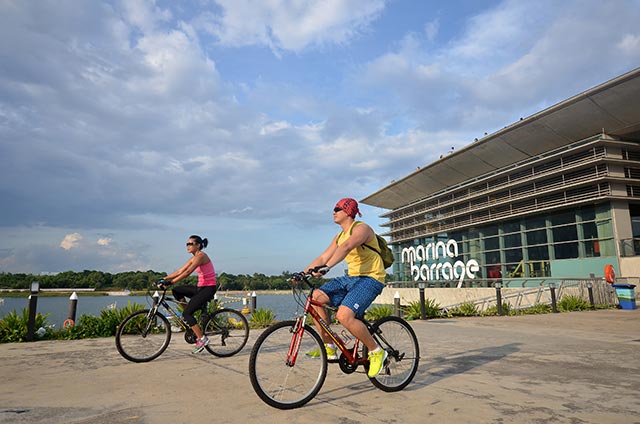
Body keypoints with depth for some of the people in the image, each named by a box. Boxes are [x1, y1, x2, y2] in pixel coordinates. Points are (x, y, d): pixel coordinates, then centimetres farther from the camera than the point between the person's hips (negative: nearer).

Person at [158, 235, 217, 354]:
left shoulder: (201, 256, -14)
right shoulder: (194, 258, 14)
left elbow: (187, 273, -25)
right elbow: (179, 271, 11)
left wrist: (170, 282, -30)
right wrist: (163, 279, 3)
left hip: (208, 288, -9)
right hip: (201, 288, 9)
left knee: (187, 313, -13)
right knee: (176, 291, 4)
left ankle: (202, 339, -7)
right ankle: (189, 318, 9)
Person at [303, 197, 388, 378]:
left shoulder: (361, 228, -12)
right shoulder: (339, 237, 15)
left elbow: (347, 247, -32)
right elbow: (323, 257, 11)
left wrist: (326, 267, -45)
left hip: (370, 278, -9)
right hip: (351, 277, 9)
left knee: (344, 315, -28)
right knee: (316, 297, -8)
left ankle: (376, 352, -6)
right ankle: (329, 347, 2)